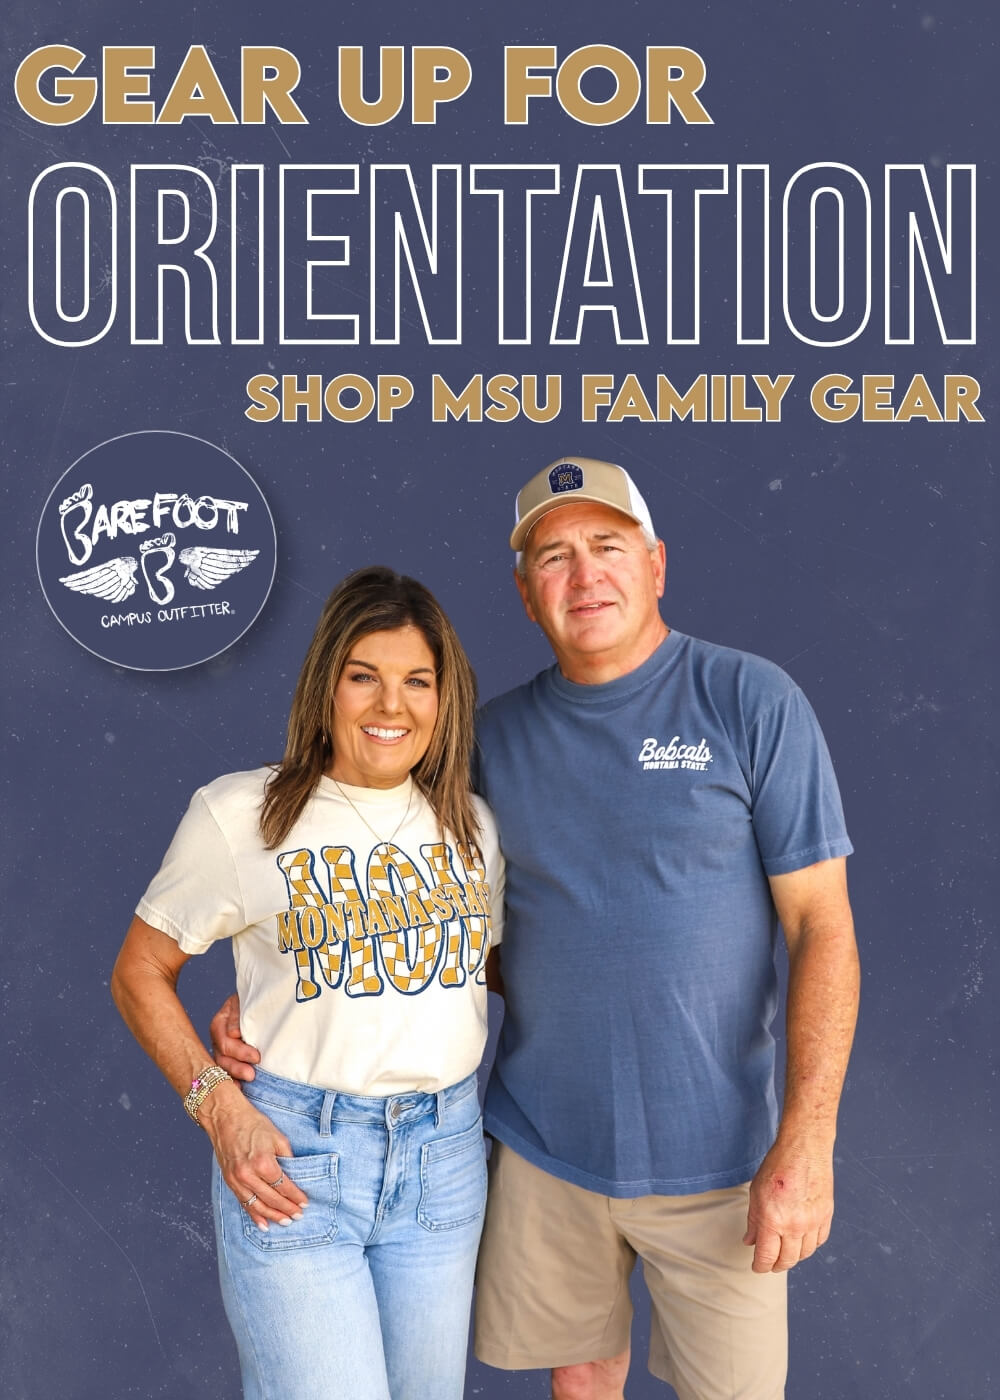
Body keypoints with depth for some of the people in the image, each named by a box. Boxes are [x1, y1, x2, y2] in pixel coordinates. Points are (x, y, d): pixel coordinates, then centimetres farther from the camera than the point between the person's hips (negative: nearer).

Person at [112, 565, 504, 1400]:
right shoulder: (241, 814, -8)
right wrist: (217, 1105, -12)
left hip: (444, 1151, 5)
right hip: (293, 1153, -4)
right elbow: (140, 973, -1)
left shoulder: (470, 822, 5)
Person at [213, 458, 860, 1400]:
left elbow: (821, 927, -10)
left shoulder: (753, 704, -9)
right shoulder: (497, 734, 3)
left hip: (713, 1155, -3)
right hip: (543, 1145, 3)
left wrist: (805, 1145, -14)